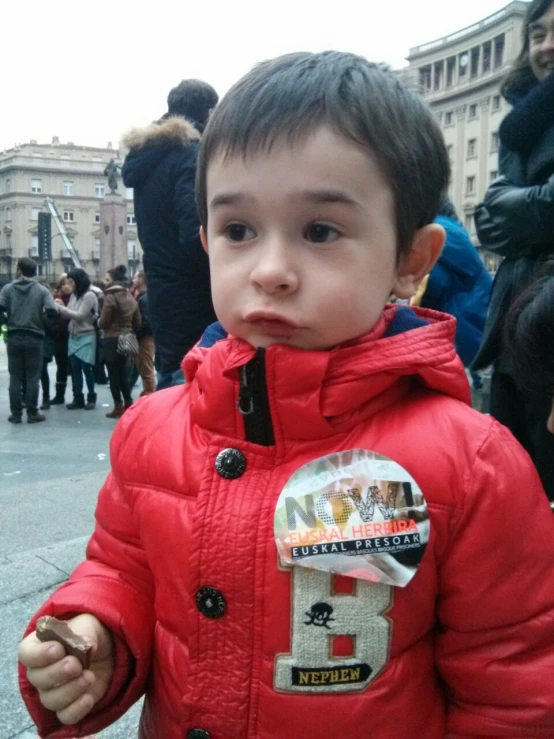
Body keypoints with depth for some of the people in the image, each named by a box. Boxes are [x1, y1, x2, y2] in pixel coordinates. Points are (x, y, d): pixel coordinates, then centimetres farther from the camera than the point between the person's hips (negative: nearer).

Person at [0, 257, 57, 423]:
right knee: (33, 377, 4)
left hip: (14, 337, 1)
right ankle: (32, 413, 6)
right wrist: (40, 317, 8)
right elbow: (52, 311, -13)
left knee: (15, 377, 7)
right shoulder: (42, 290, 0)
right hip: (34, 338, -1)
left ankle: (15, 413, 10)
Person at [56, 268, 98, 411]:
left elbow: (79, 316, -17)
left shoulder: (89, 295, -12)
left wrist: (60, 308, -14)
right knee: (75, 368, 7)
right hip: (73, 336, 7)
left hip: (86, 337, -7)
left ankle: (91, 398, 12)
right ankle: (78, 398, 14)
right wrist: (60, 307, -7)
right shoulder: (74, 295, 11)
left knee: (86, 368, 0)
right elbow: (69, 315, 10)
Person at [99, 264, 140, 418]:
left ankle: (118, 407, 3)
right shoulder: (130, 297, 10)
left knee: (114, 374, 0)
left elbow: (103, 323, -12)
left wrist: (98, 322, 9)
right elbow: (137, 322, 11)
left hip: (111, 340, -7)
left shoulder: (110, 297, -12)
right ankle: (128, 404, 17)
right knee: (123, 373, 15)